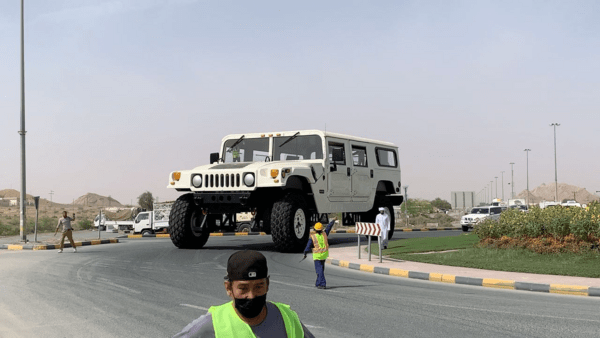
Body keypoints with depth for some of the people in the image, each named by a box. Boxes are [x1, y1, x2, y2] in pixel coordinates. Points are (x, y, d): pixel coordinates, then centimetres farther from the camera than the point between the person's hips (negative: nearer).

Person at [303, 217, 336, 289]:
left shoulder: (312, 237, -15)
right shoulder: (324, 234, -5)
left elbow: (308, 246, -10)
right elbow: (329, 227, 10)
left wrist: (305, 253, 7)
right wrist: (333, 220, 26)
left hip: (317, 255, -5)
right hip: (325, 254, 5)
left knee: (319, 270, -3)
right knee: (321, 268, 19)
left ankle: (322, 284, -12)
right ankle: (318, 282, 25)